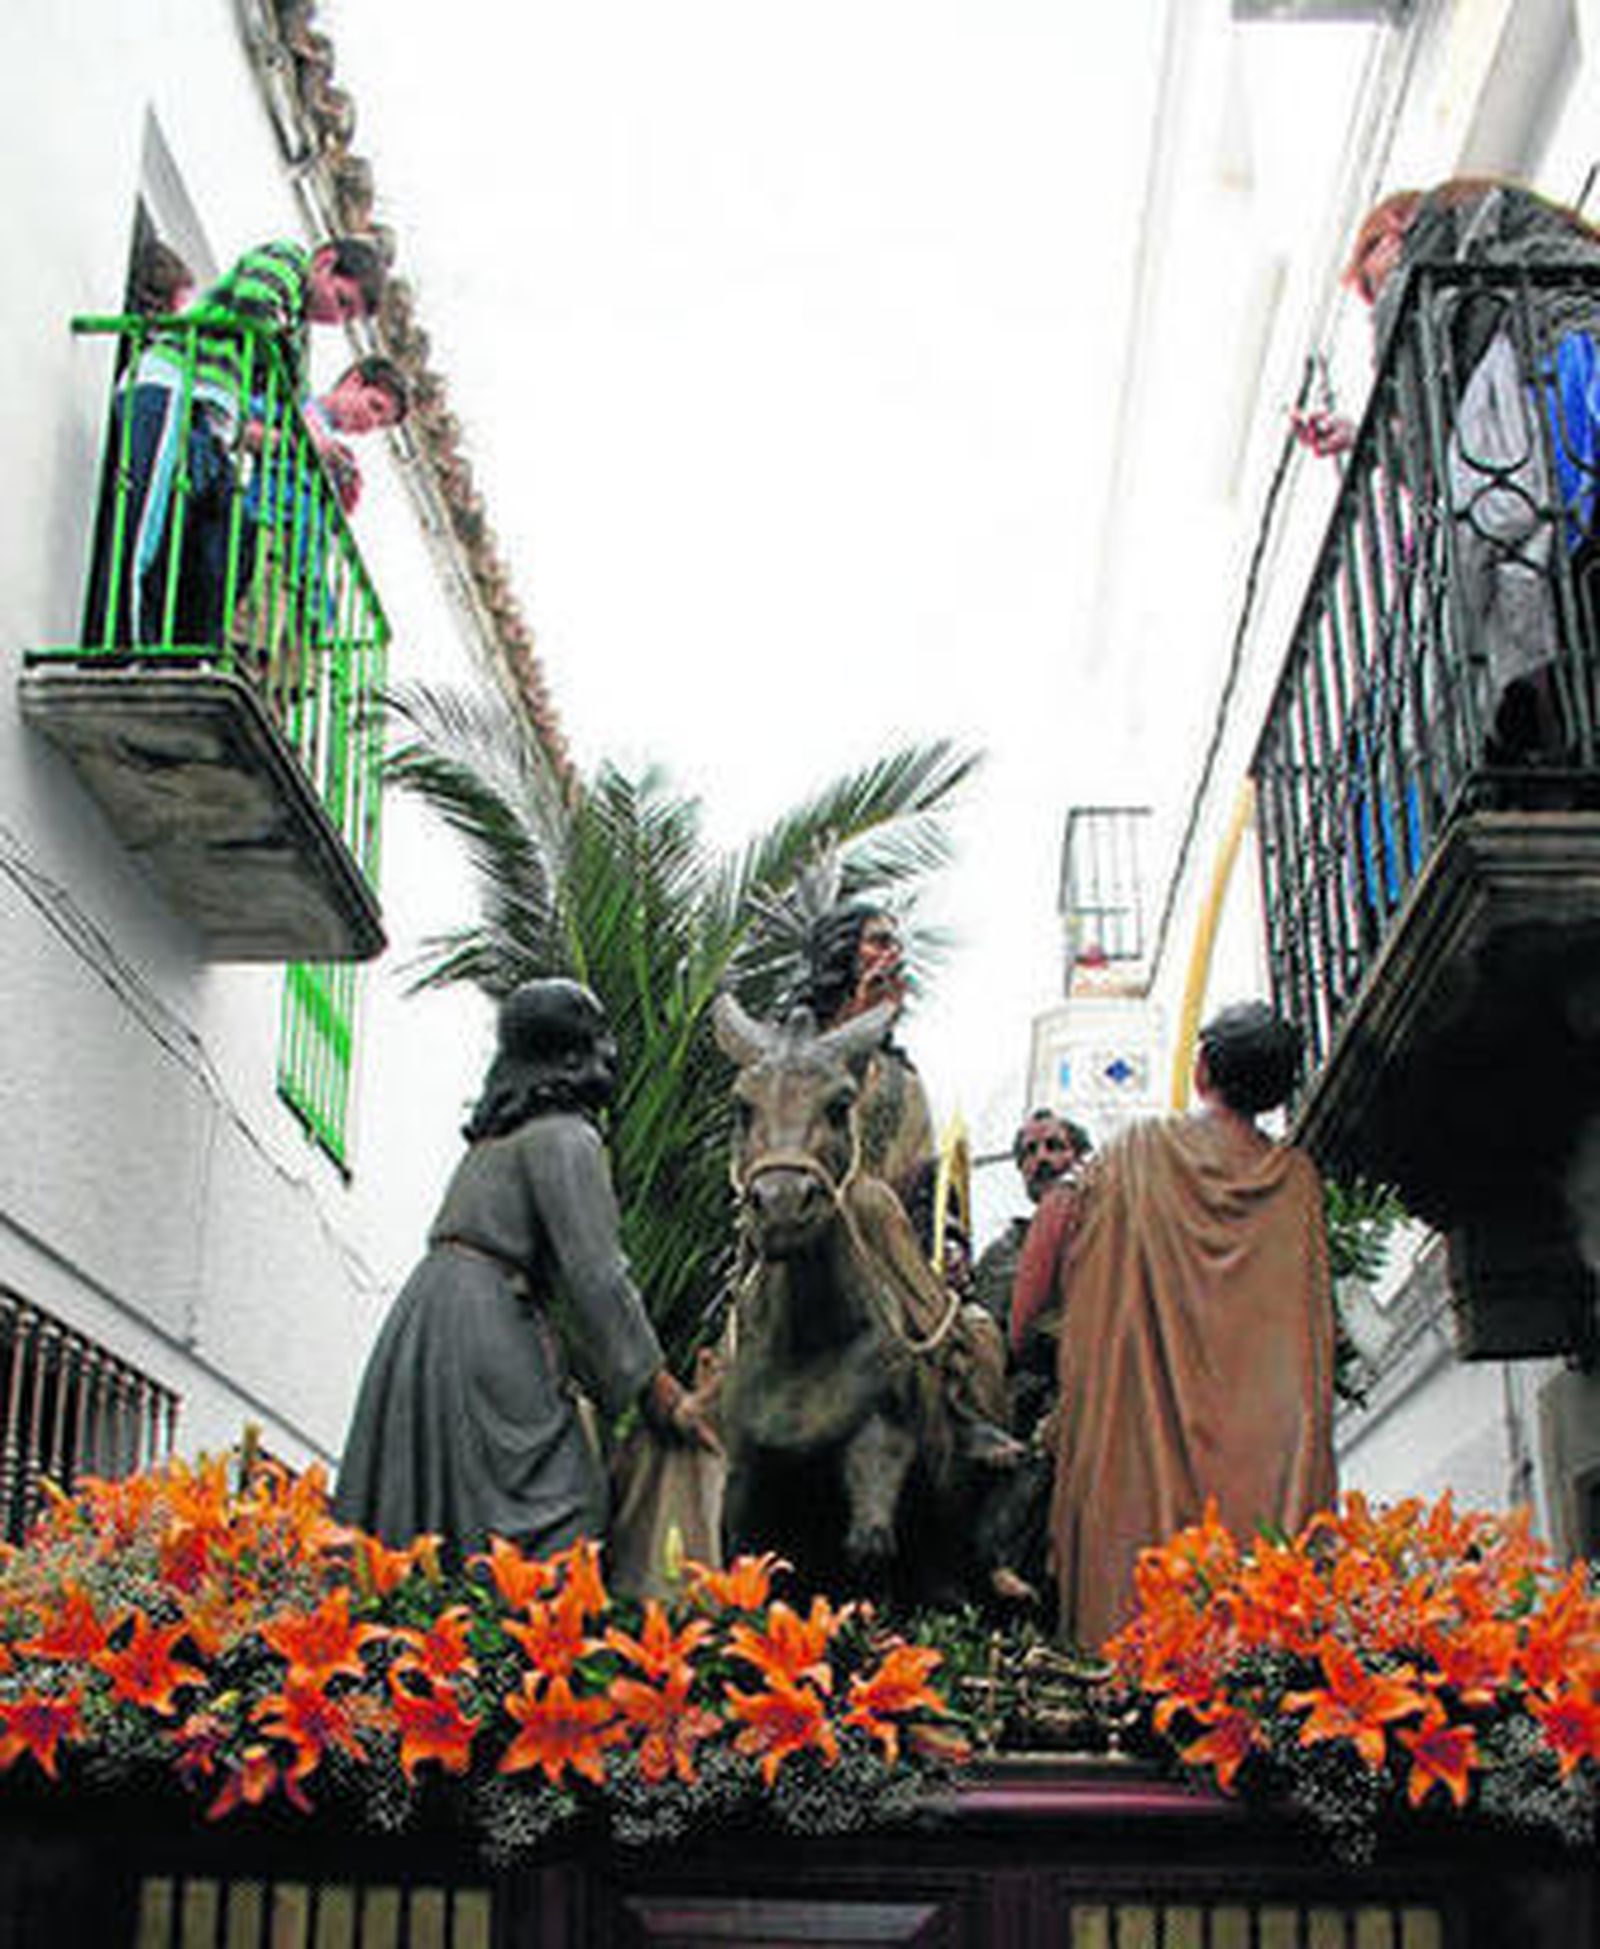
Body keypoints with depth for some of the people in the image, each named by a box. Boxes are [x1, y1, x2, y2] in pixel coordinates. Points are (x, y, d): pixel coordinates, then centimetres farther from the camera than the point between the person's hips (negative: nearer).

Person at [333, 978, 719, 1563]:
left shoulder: (498, 1136, 21)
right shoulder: (564, 1138, -6)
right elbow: (596, 1276, -13)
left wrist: (604, 1379, 22)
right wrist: (662, 1394, -8)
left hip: (421, 1320, 9)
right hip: (483, 1326, -9)